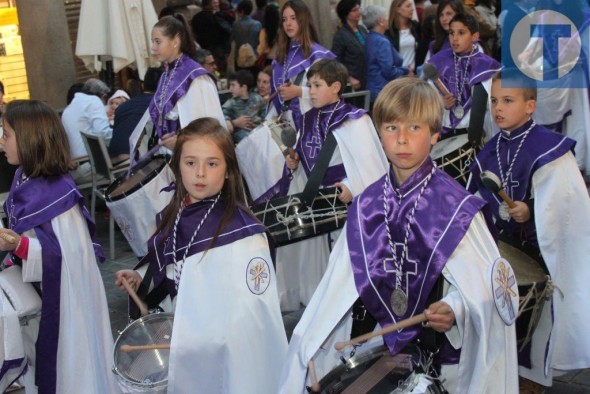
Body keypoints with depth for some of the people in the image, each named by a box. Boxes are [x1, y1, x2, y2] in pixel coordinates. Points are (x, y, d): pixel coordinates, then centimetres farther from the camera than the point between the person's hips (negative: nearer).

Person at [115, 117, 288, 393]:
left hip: (226, 354, -6)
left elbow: (252, 309, -21)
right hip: (179, 344, 6)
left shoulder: (242, 231, -20)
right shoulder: (172, 217, 0)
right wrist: (140, 278, 1)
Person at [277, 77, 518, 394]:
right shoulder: (366, 206, -1)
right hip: (376, 349, 4)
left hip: (440, 355, -3)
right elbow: (341, 284, 4)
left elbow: (482, 278, -14)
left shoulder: (455, 206, -14)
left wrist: (454, 310, -31)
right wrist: (310, 346, 3)